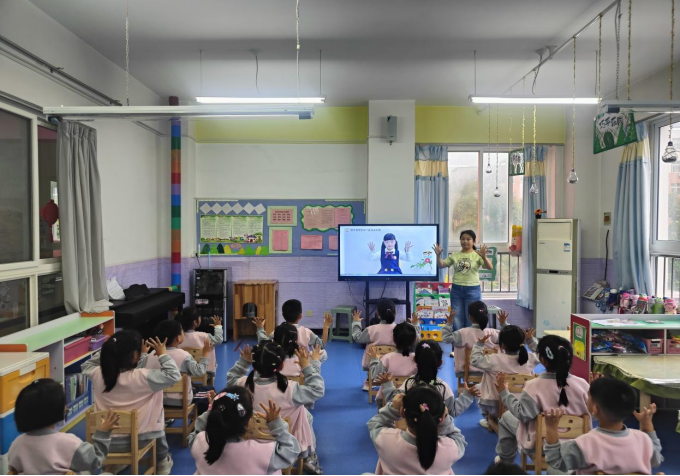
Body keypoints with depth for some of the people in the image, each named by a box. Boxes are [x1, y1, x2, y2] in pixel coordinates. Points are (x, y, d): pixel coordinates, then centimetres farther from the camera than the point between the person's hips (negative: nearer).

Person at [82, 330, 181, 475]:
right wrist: (163, 354, -5)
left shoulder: (97, 375, -10)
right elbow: (174, 375, -14)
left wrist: (111, 349, 10)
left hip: (105, 441, 4)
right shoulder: (142, 377, -24)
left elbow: (87, 364, 14)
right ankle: (162, 461, 33)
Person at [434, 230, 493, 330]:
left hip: (472, 290, -3)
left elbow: (490, 267, -16)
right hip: (456, 290, 3)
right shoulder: (454, 255, 7)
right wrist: (439, 255, -13)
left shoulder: (477, 255, -4)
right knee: (457, 321, 10)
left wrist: (484, 257, -34)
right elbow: (441, 265, 5)